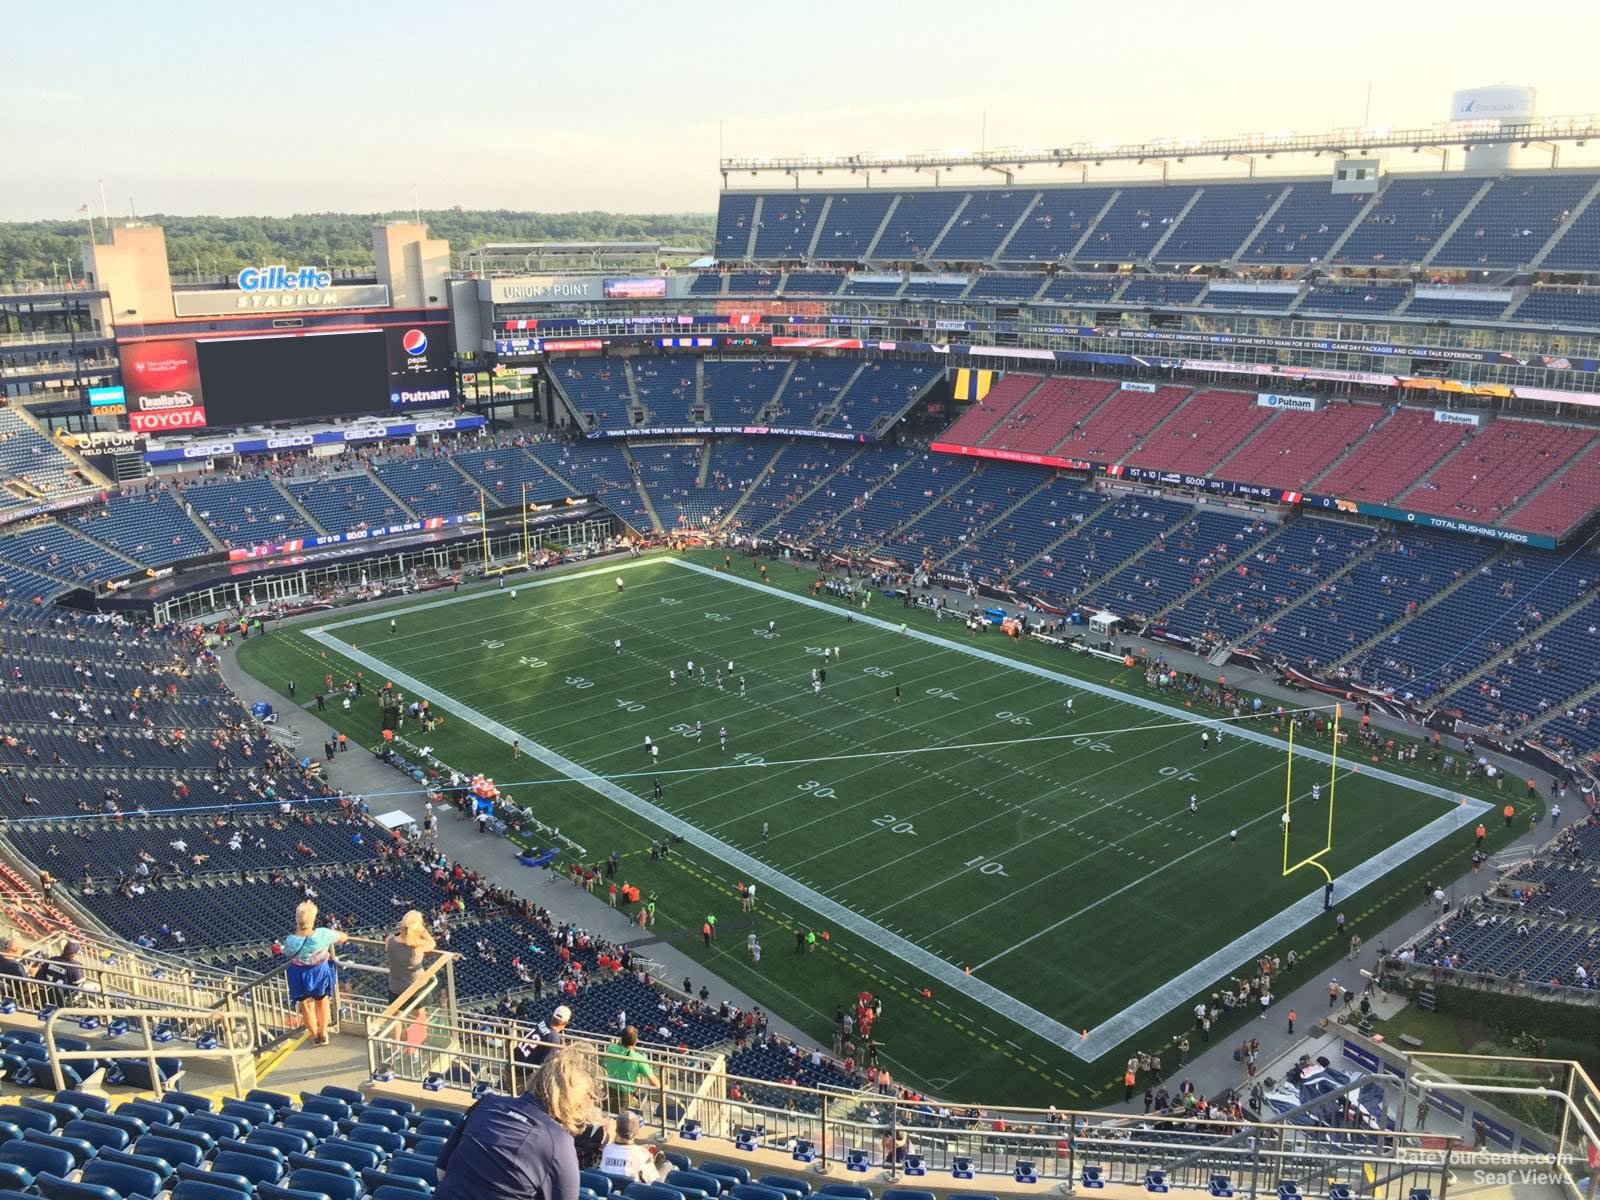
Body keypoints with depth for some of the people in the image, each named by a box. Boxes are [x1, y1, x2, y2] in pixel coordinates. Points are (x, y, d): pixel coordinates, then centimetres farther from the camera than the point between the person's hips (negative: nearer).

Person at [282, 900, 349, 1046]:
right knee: (322, 1002, 28)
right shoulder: (323, 934, -30)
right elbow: (344, 937, -12)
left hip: (300, 976, 0)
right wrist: (338, 934, 11)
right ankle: (323, 1034, 43)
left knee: (306, 1005, 25)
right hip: (321, 972, 0)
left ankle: (315, 1036, 44)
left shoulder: (290, 941, -30)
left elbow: (288, 954, -6)